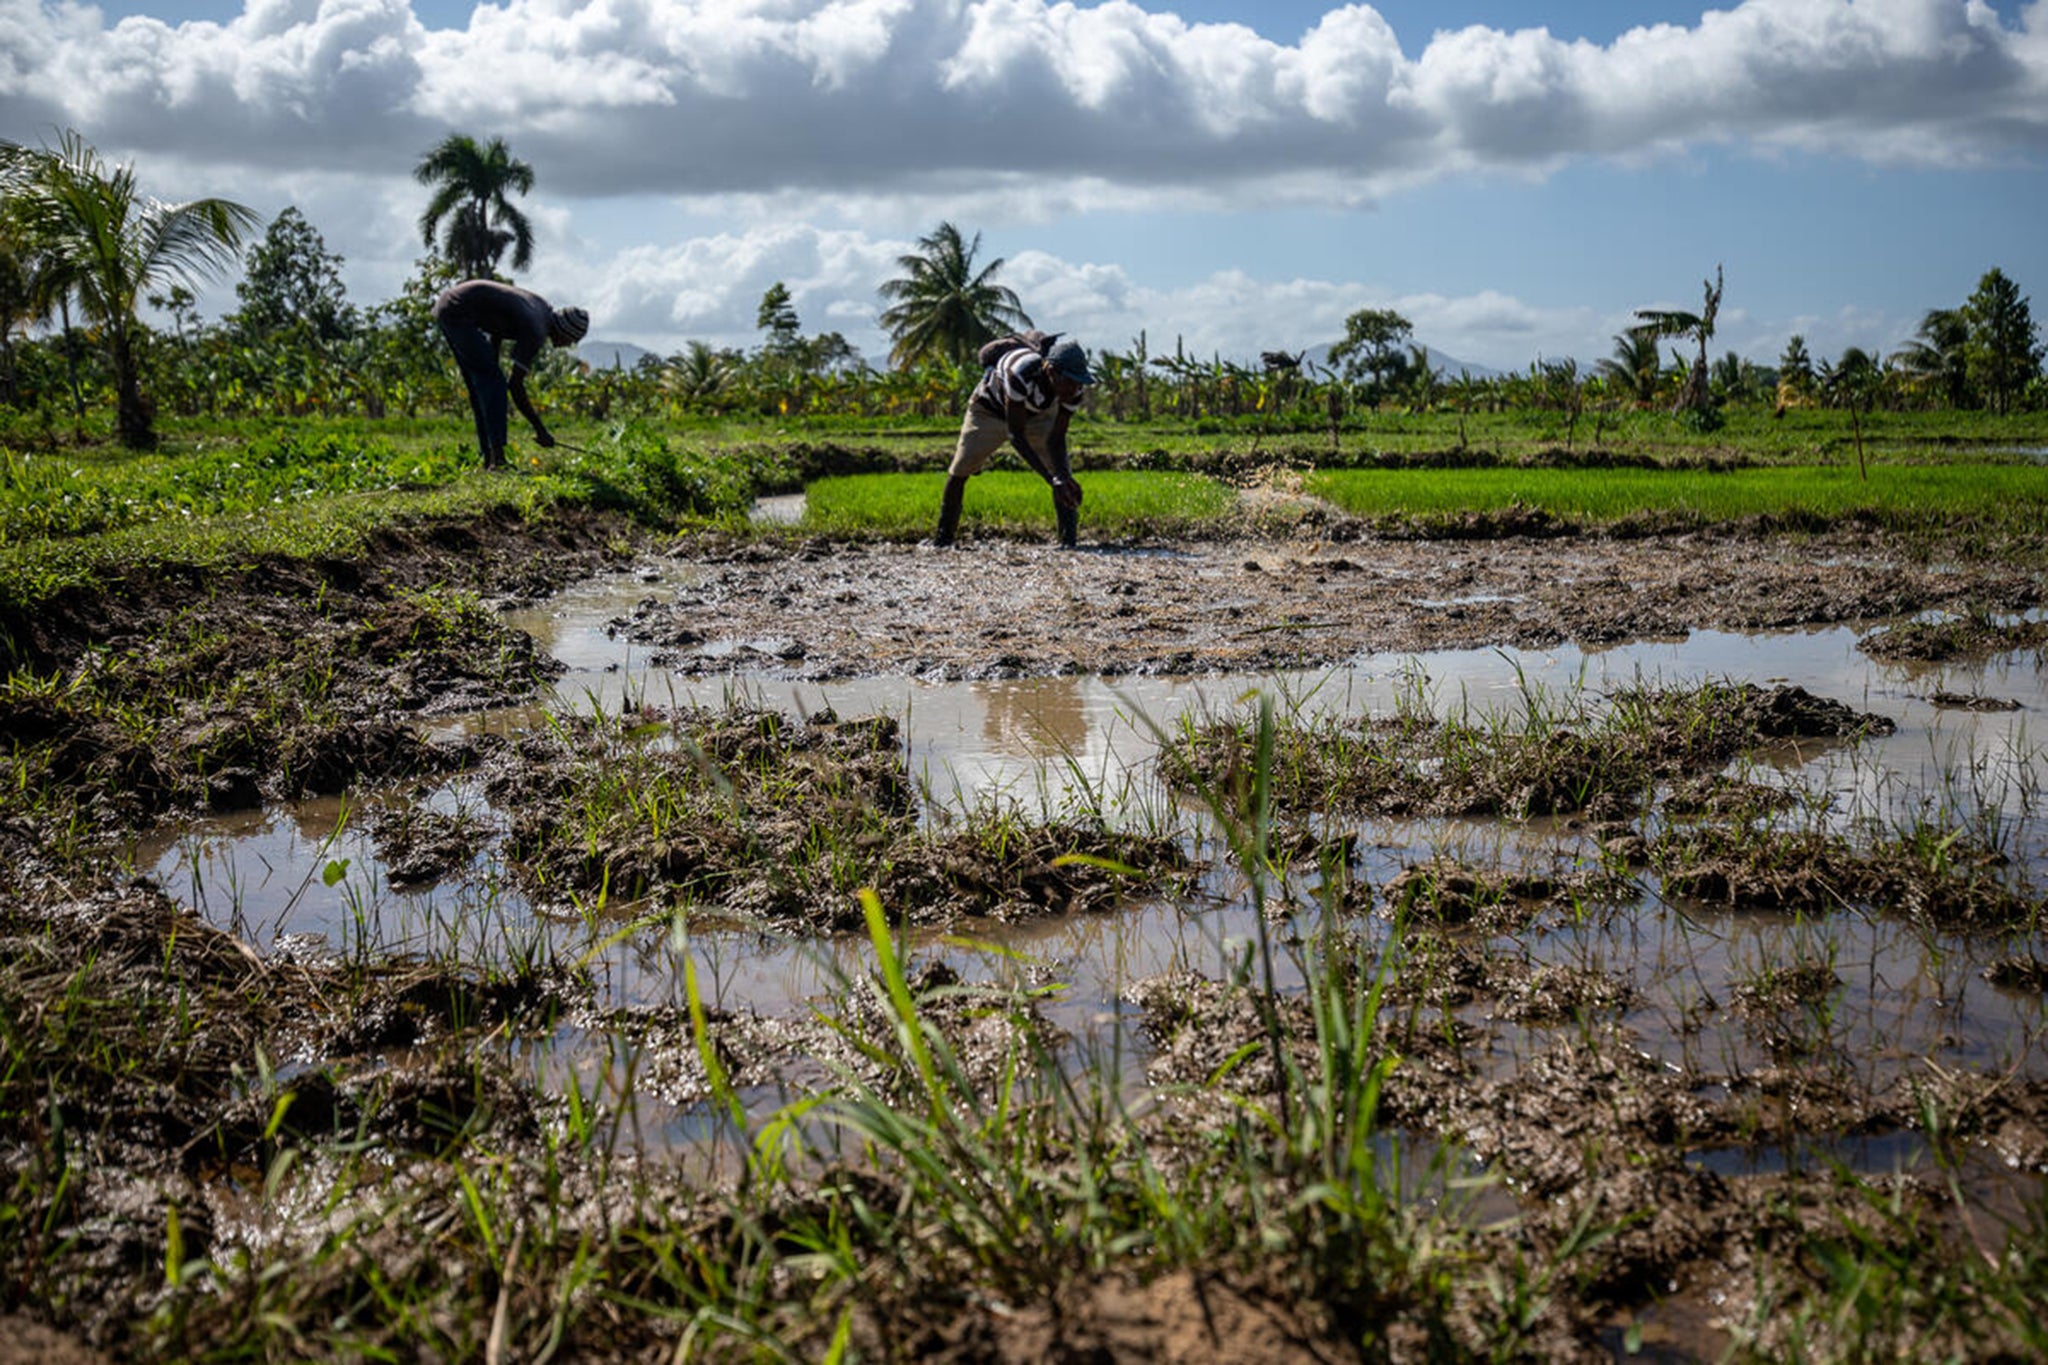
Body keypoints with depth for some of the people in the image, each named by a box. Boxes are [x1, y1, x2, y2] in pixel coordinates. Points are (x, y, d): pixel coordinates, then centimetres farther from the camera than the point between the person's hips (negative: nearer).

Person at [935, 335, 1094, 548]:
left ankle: (1069, 539, -12)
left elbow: (1056, 440, -23)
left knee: (1063, 475, -14)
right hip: (990, 410, -3)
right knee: (959, 471, 1)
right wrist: (1052, 479, -48)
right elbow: (1015, 435, -43)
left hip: (1038, 415, 3)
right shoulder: (1021, 372, -47)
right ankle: (943, 537, 18)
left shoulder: (1073, 388, -31)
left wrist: (1062, 477, -41)